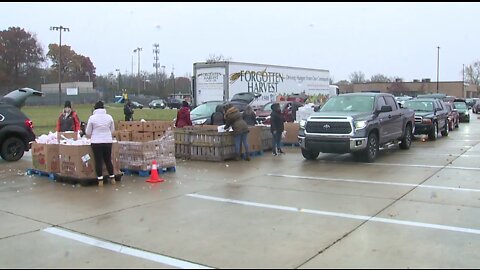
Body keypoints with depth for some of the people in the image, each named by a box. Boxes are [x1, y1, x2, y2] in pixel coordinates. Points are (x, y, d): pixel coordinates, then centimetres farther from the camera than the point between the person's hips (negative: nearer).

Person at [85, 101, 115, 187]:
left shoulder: (92, 117, -5)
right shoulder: (109, 117, 2)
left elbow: (88, 132, 2)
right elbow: (112, 130, 11)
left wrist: (91, 136, 23)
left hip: (96, 142, -3)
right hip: (108, 141, 3)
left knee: (98, 161, 4)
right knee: (108, 160, 13)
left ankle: (100, 180, 4)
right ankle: (112, 178, 20)